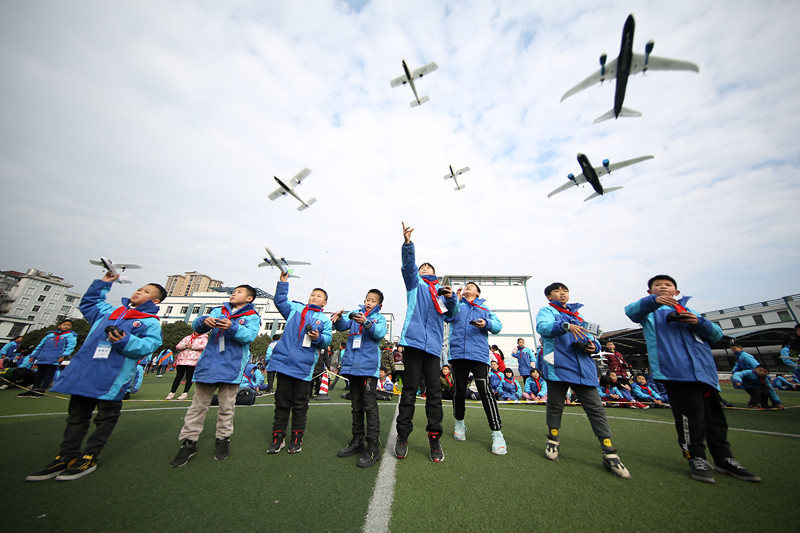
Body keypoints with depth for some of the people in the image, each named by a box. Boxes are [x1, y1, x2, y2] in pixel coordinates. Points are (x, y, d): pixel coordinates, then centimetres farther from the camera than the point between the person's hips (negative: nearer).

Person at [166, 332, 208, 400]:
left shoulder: (204, 338, 9)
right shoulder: (187, 337, 22)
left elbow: (204, 346, -10)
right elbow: (177, 346, 13)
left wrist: (192, 346, -11)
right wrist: (185, 346, -8)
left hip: (193, 360, -3)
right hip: (181, 359, 4)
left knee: (189, 377, -3)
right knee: (178, 376, 3)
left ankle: (185, 393, 5)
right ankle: (172, 393, 12)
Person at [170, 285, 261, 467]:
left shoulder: (252, 317, 3)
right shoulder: (218, 311, 15)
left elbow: (249, 336, -14)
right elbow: (197, 327, 5)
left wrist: (232, 327, -33)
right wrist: (204, 321, -19)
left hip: (231, 368, -3)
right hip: (208, 364, 3)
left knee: (226, 406, 8)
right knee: (198, 404, 9)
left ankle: (223, 439, 25)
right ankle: (189, 441, 24)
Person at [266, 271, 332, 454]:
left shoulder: (324, 319, 7)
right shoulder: (295, 309, 13)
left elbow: (327, 340, 2)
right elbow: (280, 301, 11)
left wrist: (318, 338, -19)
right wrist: (283, 282, 2)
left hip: (303, 366, -1)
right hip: (284, 361, 1)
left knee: (300, 404, 9)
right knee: (282, 401, 11)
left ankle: (297, 437, 25)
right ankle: (278, 436, 27)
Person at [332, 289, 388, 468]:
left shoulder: (380, 318, 4)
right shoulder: (355, 313, 13)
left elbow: (380, 333, -15)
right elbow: (343, 326, -1)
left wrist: (366, 323, -32)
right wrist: (338, 319, -24)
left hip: (369, 365, -4)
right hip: (352, 364, 4)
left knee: (370, 405, -5)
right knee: (356, 405, 16)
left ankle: (373, 447, 3)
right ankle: (357, 440, 30)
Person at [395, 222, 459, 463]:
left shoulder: (442, 291, 23)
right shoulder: (415, 283, 15)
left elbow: (450, 316, 15)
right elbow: (408, 265, -4)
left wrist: (451, 298, -5)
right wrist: (407, 244, -20)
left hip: (433, 344, 2)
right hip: (413, 339, -2)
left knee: (434, 390, 4)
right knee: (410, 389, 4)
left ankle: (434, 438, 18)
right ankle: (402, 436, 18)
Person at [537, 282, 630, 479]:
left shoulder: (577, 316, 23)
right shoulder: (547, 311, 5)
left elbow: (591, 338, 21)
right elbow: (542, 327, -17)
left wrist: (594, 346, -2)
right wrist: (566, 326, -32)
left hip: (583, 367, 4)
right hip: (558, 365, -4)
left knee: (596, 407, 2)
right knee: (555, 405, 7)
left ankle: (610, 454, 13)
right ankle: (552, 441, 26)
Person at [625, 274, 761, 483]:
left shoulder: (688, 311, 26)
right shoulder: (650, 310, 10)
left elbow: (716, 334, 19)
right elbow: (631, 310, -14)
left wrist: (698, 322, -2)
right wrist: (654, 301, -30)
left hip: (704, 369, 6)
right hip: (676, 369, -5)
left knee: (714, 413, 9)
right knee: (691, 413, -9)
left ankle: (724, 458, 24)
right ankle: (696, 458, 3)